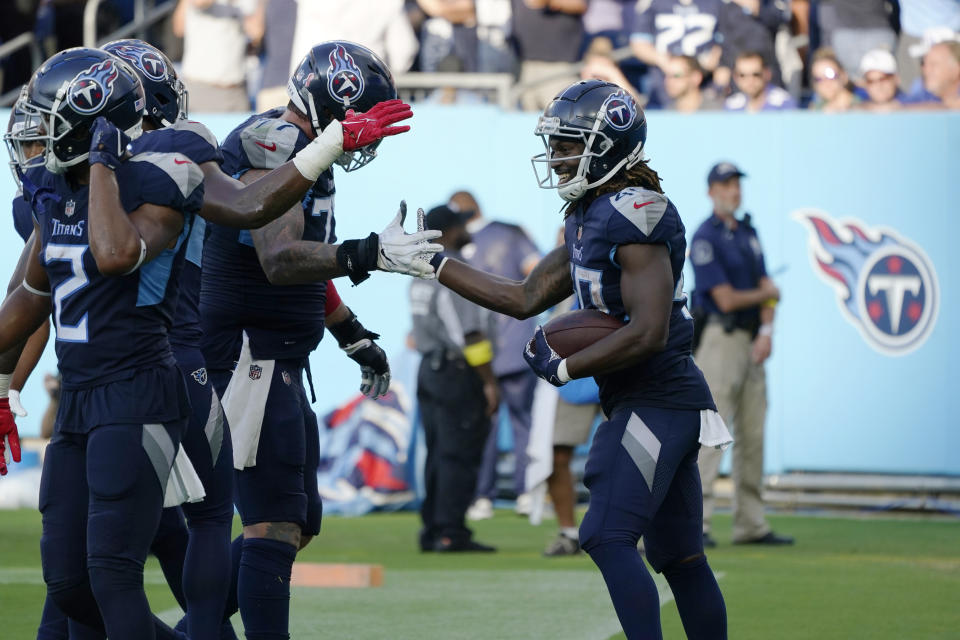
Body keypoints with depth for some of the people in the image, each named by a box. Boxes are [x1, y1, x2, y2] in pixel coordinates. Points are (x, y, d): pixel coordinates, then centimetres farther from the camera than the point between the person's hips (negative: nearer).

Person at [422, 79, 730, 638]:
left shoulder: (636, 215, -17)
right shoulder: (589, 218, 13)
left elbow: (648, 333, -23)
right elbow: (525, 299, 17)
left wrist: (564, 367, -14)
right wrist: (431, 263, 16)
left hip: (656, 397, -10)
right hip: (665, 401, 10)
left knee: (608, 537, -16)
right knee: (678, 556, 12)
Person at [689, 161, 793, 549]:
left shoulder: (748, 232, 15)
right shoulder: (705, 238, -10)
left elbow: (764, 284, 11)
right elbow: (726, 299, -15)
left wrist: (766, 331, -5)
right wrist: (767, 294, 2)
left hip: (752, 341, 8)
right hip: (720, 339, -8)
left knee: (753, 434, 8)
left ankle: (751, 525, 13)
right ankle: (695, 523, -16)